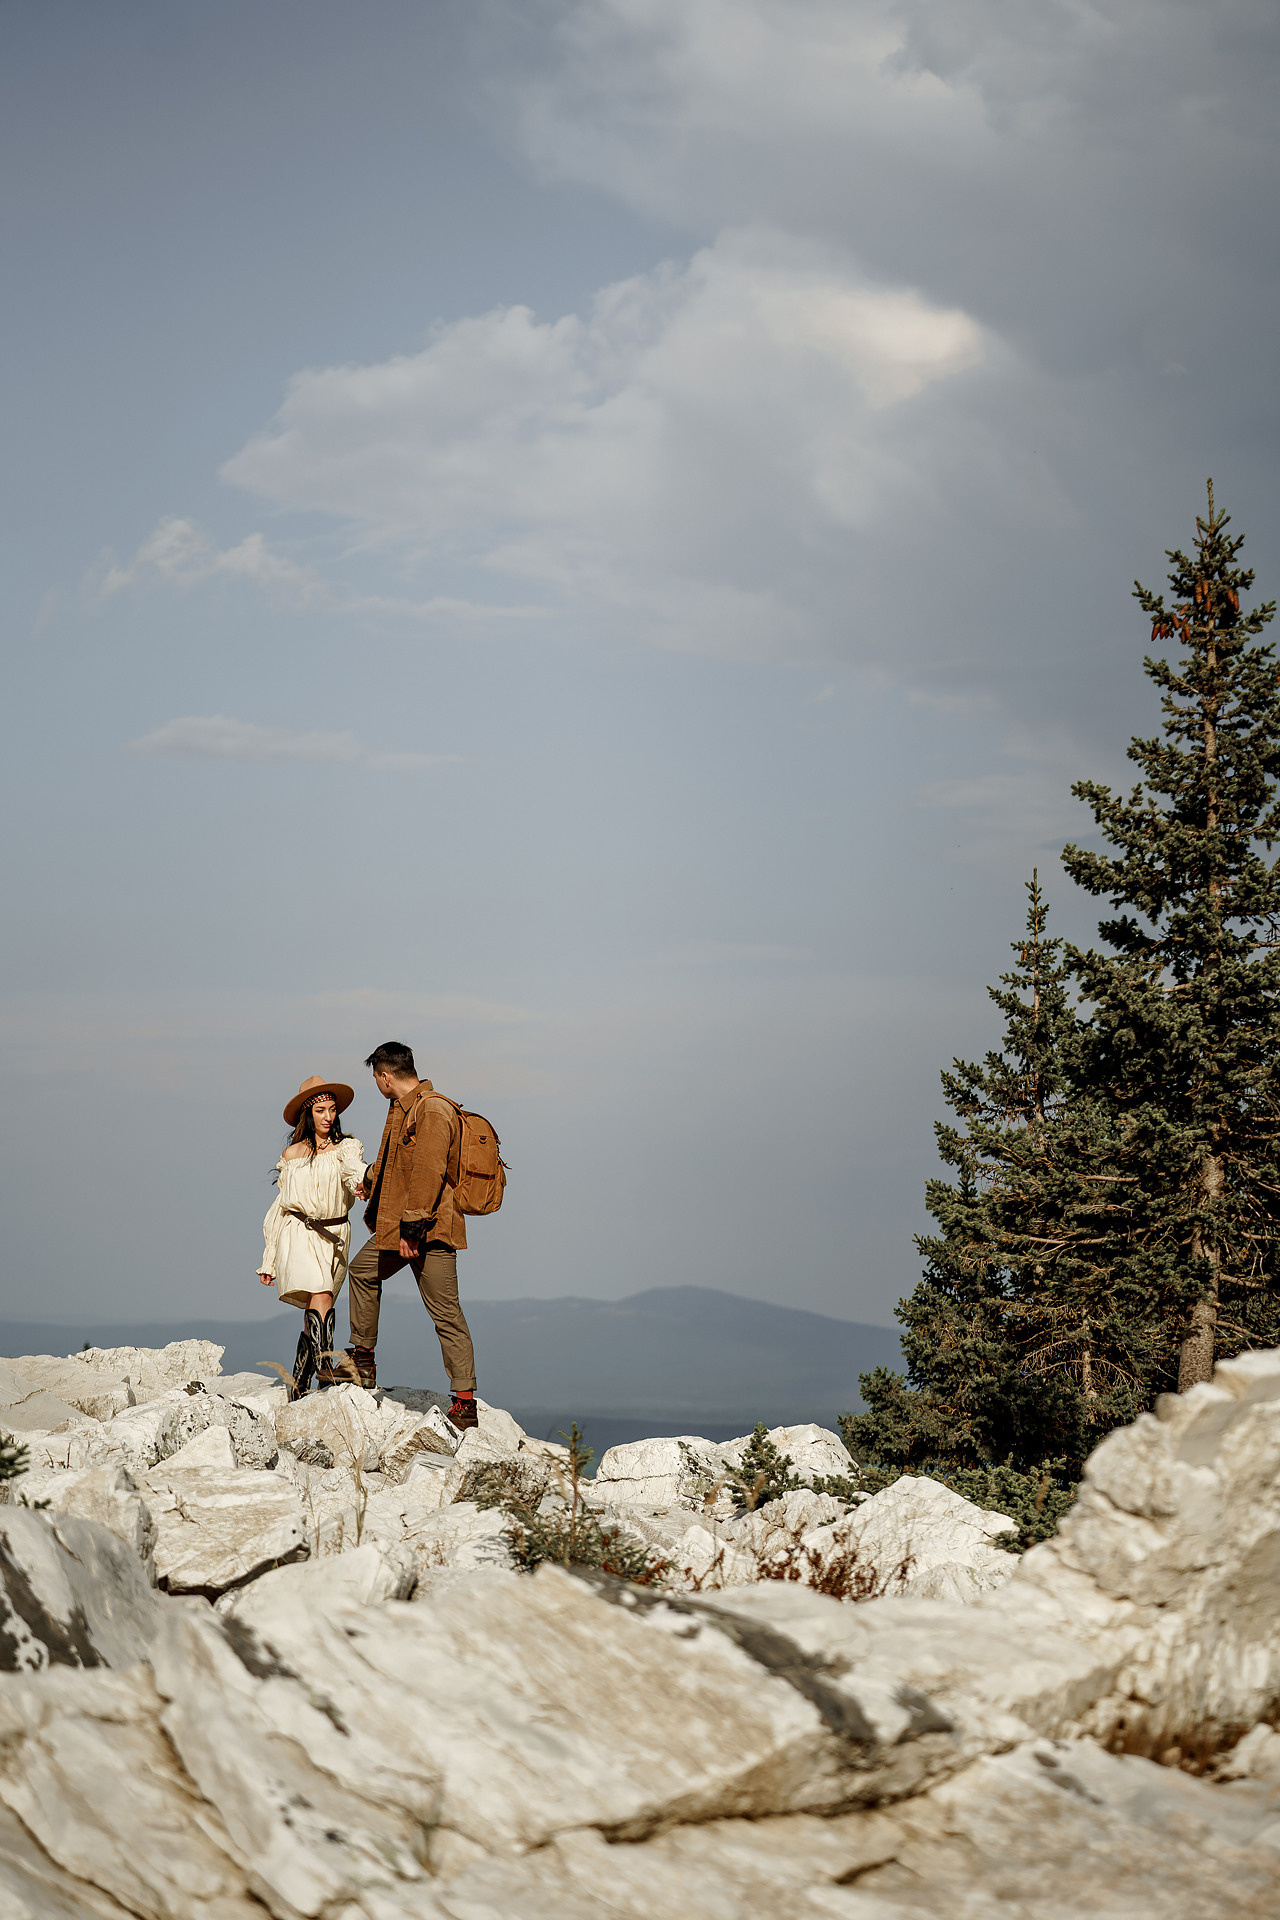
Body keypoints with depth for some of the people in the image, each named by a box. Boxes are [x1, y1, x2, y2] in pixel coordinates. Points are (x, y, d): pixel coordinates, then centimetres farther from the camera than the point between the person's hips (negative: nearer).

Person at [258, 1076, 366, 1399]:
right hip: (298, 1233, -1)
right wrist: (268, 1260, 16)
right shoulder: (291, 1154, 9)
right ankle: (325, 1363, -36)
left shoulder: (346, 1147, 5)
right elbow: (281, 1204, 15)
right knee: (320, 1295, -25)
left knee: (314, 1311, 0)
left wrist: (362, 1181, -46)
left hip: (335, 1235, 1)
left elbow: (353, 1168, -19)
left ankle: (298, 1389, 10)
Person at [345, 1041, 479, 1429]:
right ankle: (362, 1361, 36)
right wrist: (368, 1185, 49)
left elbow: (428, 1174, -25)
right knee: (363, 1270, 24)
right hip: (395, 1228, 10)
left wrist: (413, 1227, -27)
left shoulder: (433, 1112, -18)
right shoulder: (401, 1109, 15)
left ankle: (465, 1402, -11)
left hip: (429, 1230, -10)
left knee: (446, 1312, -10)